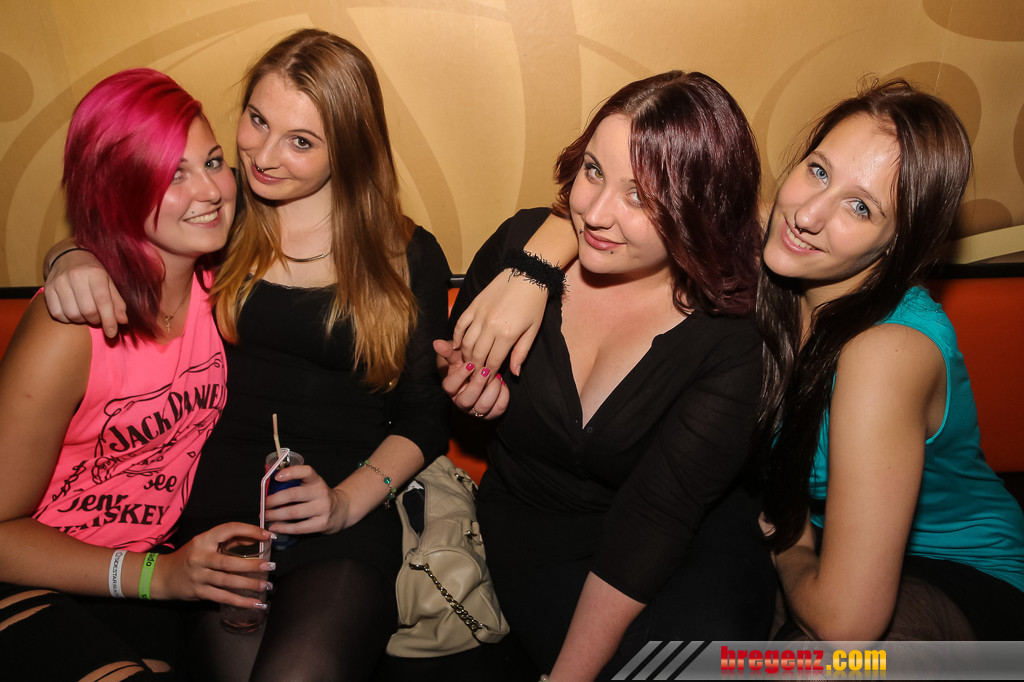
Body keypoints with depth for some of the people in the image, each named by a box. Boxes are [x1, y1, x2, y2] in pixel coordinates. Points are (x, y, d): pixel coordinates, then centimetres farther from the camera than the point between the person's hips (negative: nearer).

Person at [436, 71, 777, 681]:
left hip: (698, 535, 0)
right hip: (535, 530, 1)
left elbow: (652, 521, -22)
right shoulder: (523, 245, -10)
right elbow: (457, 354, 11)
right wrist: (478, 388, -13)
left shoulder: (731, 338, -19)